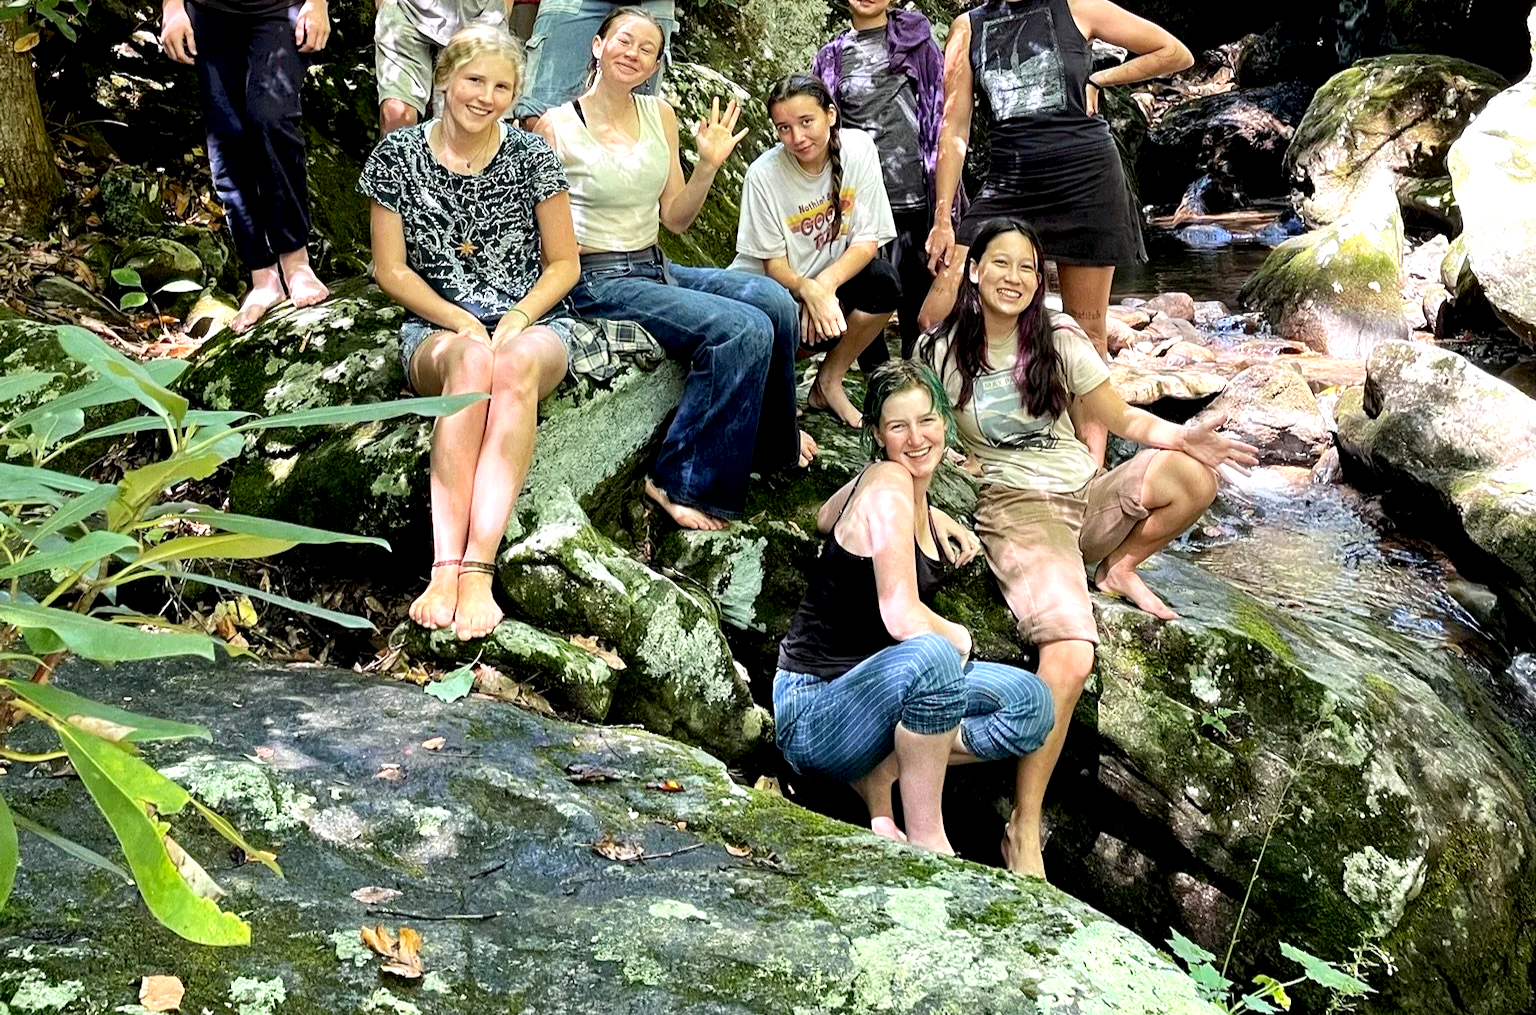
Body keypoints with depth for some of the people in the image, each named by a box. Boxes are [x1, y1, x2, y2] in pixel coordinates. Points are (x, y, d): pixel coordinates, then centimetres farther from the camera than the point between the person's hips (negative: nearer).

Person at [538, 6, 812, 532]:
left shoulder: (660, 116, 8)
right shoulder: (557, 127, -8)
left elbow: (675, 218, 12)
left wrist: (708, 165, -1)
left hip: (654, 269, 6)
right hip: (597, 281, -6)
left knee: (774, 301, -13)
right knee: (743, 329, -24)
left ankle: (773, 441, 10)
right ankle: (682, 483, -13)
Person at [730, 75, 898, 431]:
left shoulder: (858, 149, -12)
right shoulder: (764, 174, -18)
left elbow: (867, 239, -11)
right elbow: (773, 264, -14)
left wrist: (825, 285, -29)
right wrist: (809, 291, -37)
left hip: (831, 284, 3)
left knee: (883, 281, -25)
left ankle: (829, 382, -4)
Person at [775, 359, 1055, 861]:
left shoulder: (899, 482, 8)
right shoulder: (888, 485, -19)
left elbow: (826, 517, 28)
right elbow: (902, 619, -25)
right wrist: (956, 637, -4)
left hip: (867, 693, 10)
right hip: (812, 712, -9)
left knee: (1033, 707, -1)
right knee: (930, 654, -40)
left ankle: (879, 774, -1)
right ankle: (925, 835, -22)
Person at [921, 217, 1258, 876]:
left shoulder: (1059, 339, 6)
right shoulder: (944, 353, 1)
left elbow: (1118, 416, 8)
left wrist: (1177, 437, -12)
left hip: (1088, 499, 4)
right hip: (1016, 512, -4)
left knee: (1194, 475, -26)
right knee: (1070, 655, -30)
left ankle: (1119, 569, 3)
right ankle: (1024, 833, -21)